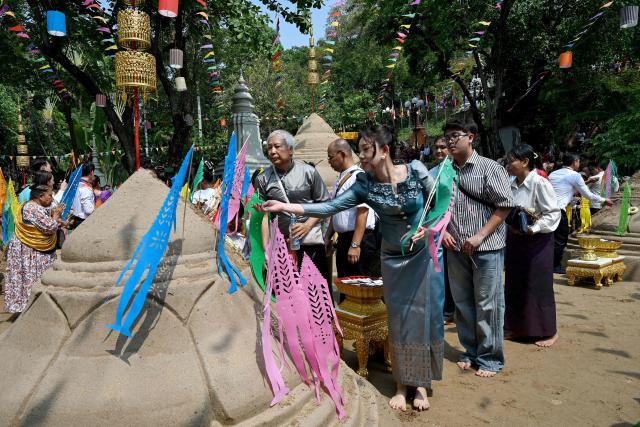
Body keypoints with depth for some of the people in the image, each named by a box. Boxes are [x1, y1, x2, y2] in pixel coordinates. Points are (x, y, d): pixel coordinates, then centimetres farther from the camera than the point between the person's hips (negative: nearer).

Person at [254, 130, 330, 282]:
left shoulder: (308, 172, 1)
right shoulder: (263, 179, 3)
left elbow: (324, 203, 4)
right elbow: (263, 215, 2)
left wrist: (307, 225, -9)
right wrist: (266, 249, -3)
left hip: (311, 240, -1)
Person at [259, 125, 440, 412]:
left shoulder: (416, 170, -12)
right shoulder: (365, 184, -10)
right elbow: (329, 208, -16)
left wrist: (427, 227, -18)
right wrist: (284, 206, -23)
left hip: (425, 252, -1)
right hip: (394, 259, 1)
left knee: (424, 315, 3)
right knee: (398, 319, 7)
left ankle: (421, 383, 20)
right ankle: (401, 384, 21)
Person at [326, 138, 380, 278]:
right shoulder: (339, 179, 14)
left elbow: (362, 212, -21)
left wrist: (355, 245, -25)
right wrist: (327, 238, 21)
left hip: (360, 240, -9)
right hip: (343, 239, 9)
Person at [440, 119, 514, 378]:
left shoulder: (489, 168, -6)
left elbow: (505, 205, -8)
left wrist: (480, 236, -14)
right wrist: (442, 230, -1)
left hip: (486, 248, -4)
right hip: (455, 248, 5)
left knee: (487, 305, 3)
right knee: (462, 303, 13)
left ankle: (490, 358, 19)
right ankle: (470, 351, 30)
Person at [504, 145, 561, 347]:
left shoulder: (539, 183, -15)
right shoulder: (511, 184, 4)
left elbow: (553, 213, -15)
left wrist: (533, 229, -24)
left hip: (537, 240, -6)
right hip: (514, 239, 7)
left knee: (538, 286, 2)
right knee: (514, 285, 13)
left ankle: (549, 331, 20)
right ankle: (519, 327, 29)